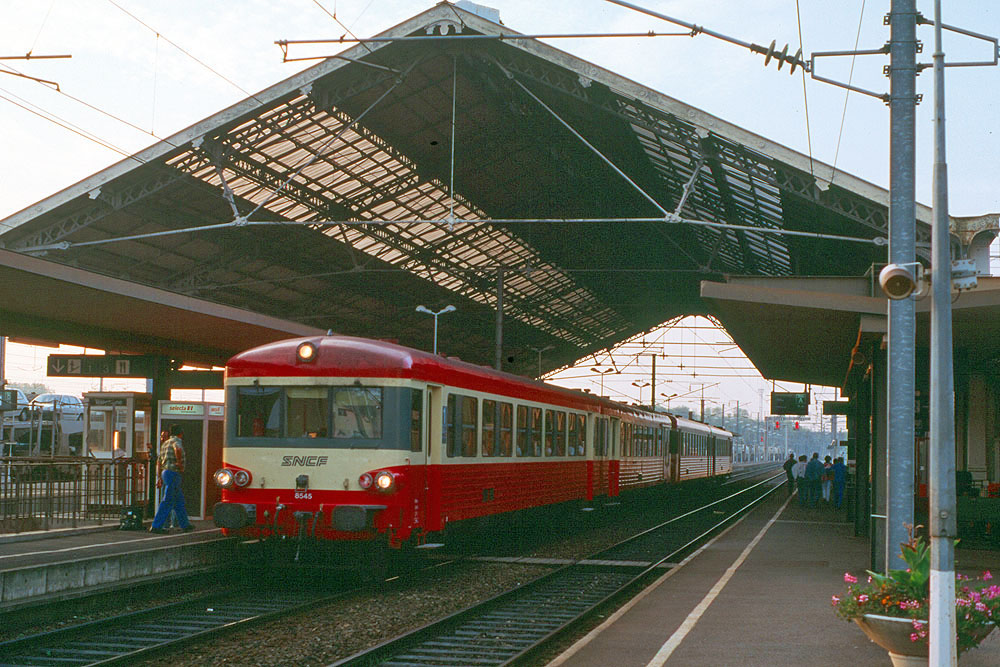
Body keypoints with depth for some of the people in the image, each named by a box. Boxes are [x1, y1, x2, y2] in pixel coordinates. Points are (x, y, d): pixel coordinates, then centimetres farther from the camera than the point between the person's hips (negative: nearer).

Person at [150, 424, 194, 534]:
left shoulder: (165, 443, 19)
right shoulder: (176, 441, -8)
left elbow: (159, 461, 20)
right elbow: (178, 450, -33)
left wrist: (159, 478, 21)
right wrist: (179, 463, -19)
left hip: (165, 473, 9)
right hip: (173, 473, -9)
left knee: (179, 500, 16)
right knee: (167, 502, -9)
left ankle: (185, 525, 21)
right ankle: (156, 526, -11)